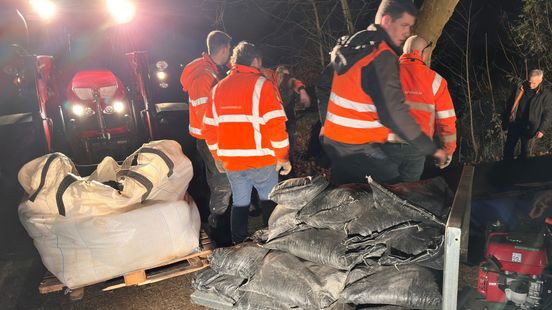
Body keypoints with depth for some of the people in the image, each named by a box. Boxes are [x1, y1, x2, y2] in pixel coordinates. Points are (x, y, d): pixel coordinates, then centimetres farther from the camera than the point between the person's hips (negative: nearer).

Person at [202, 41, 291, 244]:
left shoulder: (218, 88, 8)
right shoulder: (262, 85, -9)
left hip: (231, 162, 5)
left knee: (239, 204, 18)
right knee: (269, 201, 14)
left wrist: (217, 157, 20)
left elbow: (209, 128, 10)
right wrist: (283, 157, -7)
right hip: (261, 161, -5)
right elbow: (276, 126, -16)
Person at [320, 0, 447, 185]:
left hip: (333, 141, 9)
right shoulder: (382, 57, -18)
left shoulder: (353, 45, 10)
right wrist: (431, 148, -16)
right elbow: (393, 112, -23)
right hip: (360, 149, -9)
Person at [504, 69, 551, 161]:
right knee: (508, 148, 14)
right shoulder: (523, 87, -3)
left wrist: (542, 129, -12)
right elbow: (512, 102, 9)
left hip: (530, 128, -3)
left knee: (525, 152, 13)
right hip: (515, 124, 3)